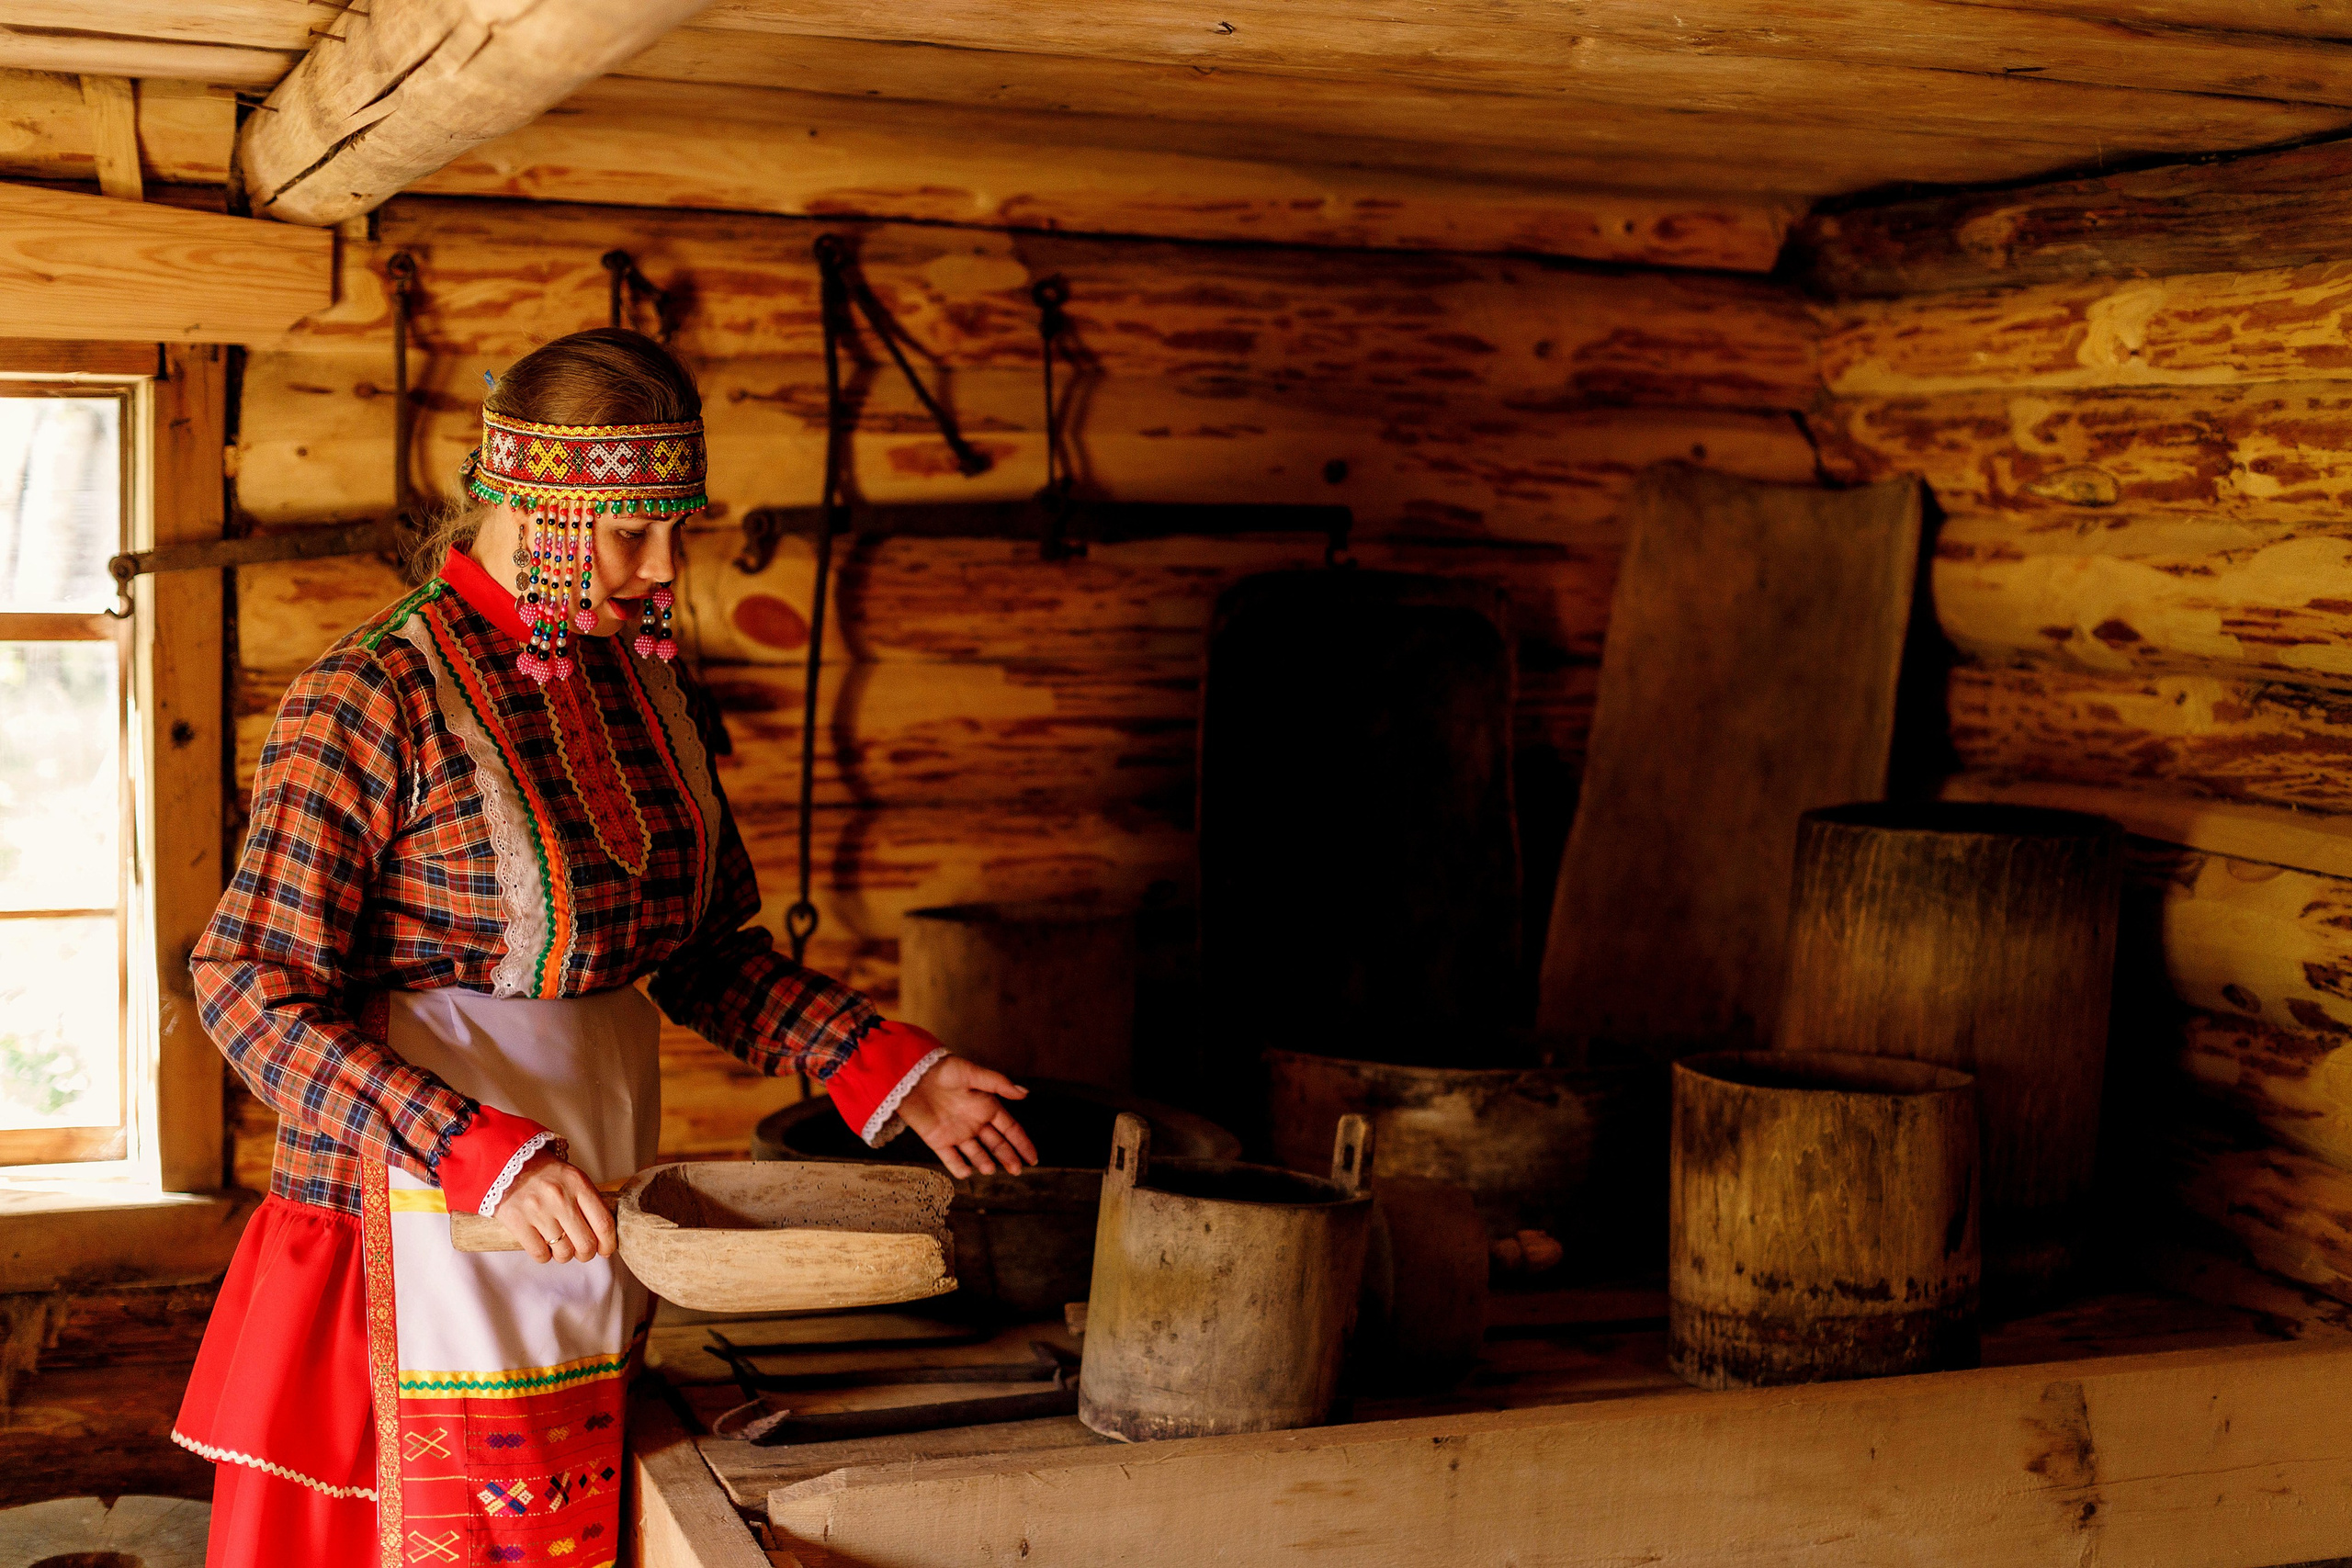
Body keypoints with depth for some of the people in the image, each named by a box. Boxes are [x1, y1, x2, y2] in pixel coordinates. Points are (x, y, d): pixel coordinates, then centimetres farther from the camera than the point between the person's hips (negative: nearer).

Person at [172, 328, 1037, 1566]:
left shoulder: (644, 687, 8)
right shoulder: (375, 698, -13)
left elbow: (701, 947, 15)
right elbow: (253, 990, -15)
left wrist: (888, 1069, 2)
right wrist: (482, 1155, -25)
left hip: (590, 1231, 6)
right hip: (417, 1224, -6)